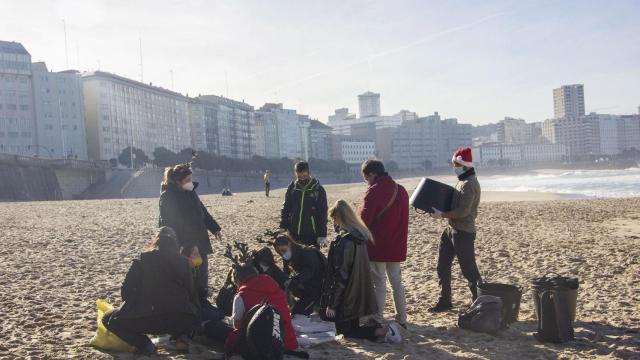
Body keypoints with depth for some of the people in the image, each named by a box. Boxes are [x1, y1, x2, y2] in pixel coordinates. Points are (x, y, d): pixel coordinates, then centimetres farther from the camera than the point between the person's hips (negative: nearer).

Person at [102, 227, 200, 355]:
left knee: (109, 319, 19)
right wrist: (195, 312, 36)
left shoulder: (142, 260, 7)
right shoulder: (183, 261, 13)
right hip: (184, 321, 3)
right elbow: (191, 292, 18)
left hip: (151, 319, -3)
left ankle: (144, 345, 2)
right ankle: (179, 337, 12)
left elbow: (126, 292, 7)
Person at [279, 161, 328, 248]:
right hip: (294, 233, 3)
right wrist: (283, 227, 2)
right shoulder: (292, 187, 3)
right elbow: (286, 208, 9)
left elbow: (322, 213, -7)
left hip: (312, 234, -3)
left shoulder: (318, 189, -6)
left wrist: (322, 234, -12)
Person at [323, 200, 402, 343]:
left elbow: (340, 274, -21)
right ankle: (383, 329, 2)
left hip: (346, 298, -8)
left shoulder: (343, 241, -23)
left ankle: (382, 332, -9)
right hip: (360, 294, 8)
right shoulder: (361, 235, 3)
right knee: (353, 325, 20)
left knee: (344, 330, 6)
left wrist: (331, 304, -14)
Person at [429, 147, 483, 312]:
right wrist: (440, 211, 12)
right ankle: (445, 301, 24)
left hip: (463, 232, -10)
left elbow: (463, 211, -24)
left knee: (469, 269, -2)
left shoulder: (469, 184, -18)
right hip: (452, 230, 10)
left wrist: (442, 215, -18)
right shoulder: (462, 181, 14)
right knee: (442, 266, 14)